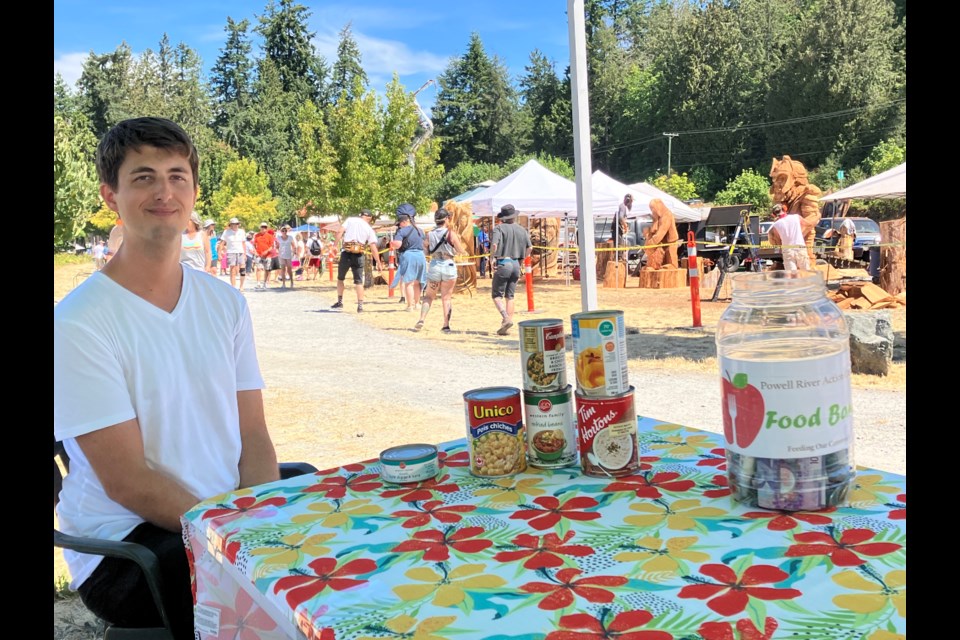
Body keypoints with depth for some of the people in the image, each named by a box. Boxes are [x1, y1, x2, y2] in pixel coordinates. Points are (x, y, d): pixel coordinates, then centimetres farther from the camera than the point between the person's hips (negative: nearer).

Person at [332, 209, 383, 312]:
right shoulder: (369, 229, 8)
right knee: (359, 281, 8)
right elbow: (373, 248, 3)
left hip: (346, 253, 0)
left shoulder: (350, 220, 8)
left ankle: (339, 302, 20)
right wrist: (378, 263, 6)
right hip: (358, 256, 0)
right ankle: (360, 306, 4)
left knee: (340, 278, 17)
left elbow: (340, 232, -6)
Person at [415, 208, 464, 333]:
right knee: (447, 297, 7)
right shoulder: (451, 234, -10)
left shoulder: (429, 234, -1)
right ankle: (446, 325, 6)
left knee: (429, 296, 14)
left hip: (434, 266, 2)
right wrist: (458, 239, 11)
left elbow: (427, 251, 8)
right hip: (449, 266, -2)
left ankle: (421, 320, -2)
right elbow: (460, 250, -5)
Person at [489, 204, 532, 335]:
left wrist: (491, 258, -5)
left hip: (503, 264, -5)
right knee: (510, 296, 10)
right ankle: (506, 327, 9)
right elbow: (530, 247, 11)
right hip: (516, 264, 5)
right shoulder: (522, 230, 10)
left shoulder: (499, 228, -7)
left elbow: (494, 244, -20)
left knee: (497, 295, 2)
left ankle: (506, 318, -18)